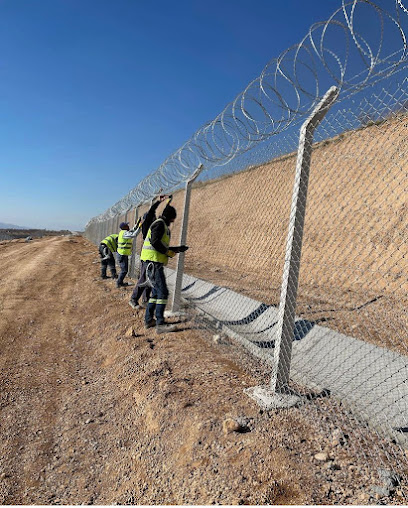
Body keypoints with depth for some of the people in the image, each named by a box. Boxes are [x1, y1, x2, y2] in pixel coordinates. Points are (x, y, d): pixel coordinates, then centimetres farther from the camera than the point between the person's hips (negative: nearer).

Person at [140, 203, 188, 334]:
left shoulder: (163, 226, 23)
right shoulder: (160, 224, -8)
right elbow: (155, 242, -21)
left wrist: (178, 249, 20)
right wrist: (168, 252, -11)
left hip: (156, 263, 11)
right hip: (154, 262, -11)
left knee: (156, 292, 15)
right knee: (163, 292, -11)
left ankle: (149, 320, 22)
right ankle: (160, 324, -10)